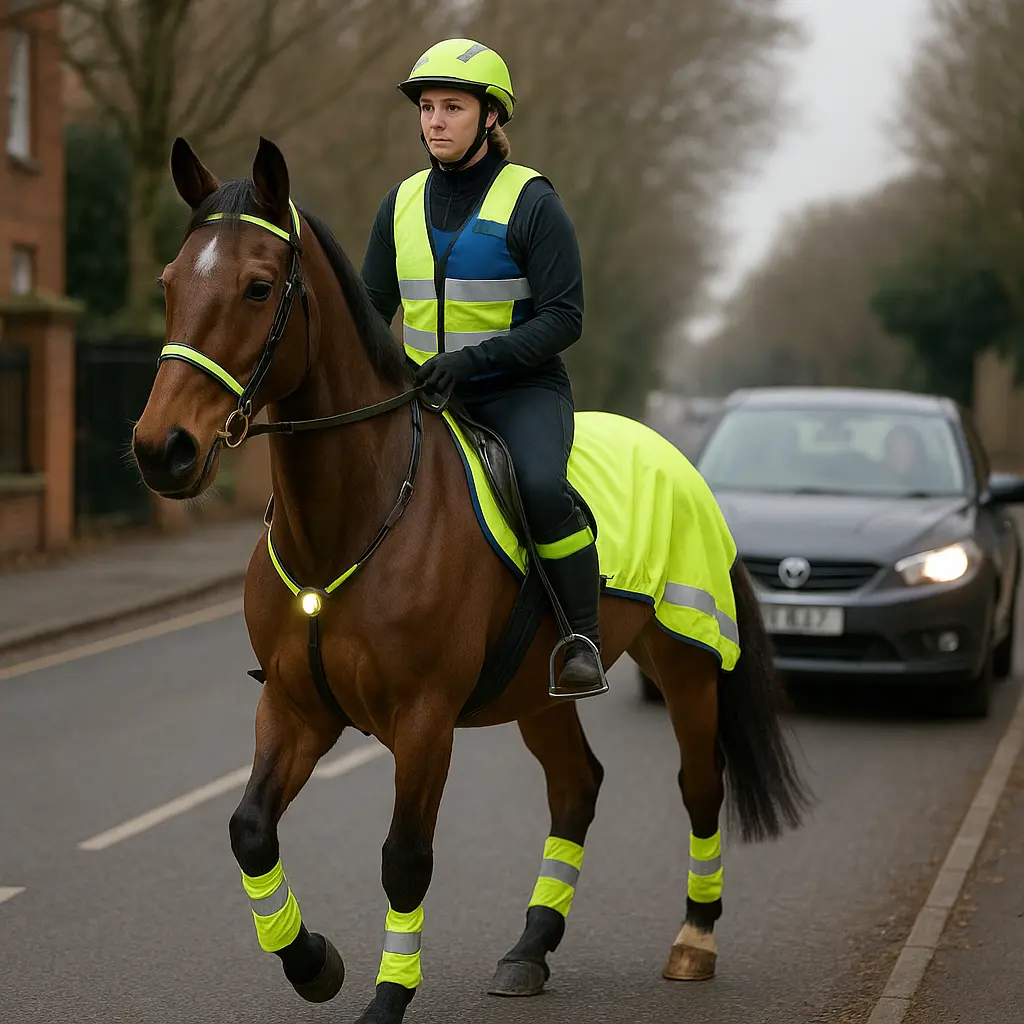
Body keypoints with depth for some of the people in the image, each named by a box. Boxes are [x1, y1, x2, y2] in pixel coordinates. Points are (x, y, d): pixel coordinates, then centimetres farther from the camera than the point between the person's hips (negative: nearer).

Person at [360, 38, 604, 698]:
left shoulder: (532, 203, -8)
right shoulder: (403, 203, 8)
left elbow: (563, 319, -13)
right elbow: (372, 306, 16)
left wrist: (474, 358, -24)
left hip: (521, 389, -6)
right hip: (425, 391, 6)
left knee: (541, 488, -33)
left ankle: (584, 643, -20)